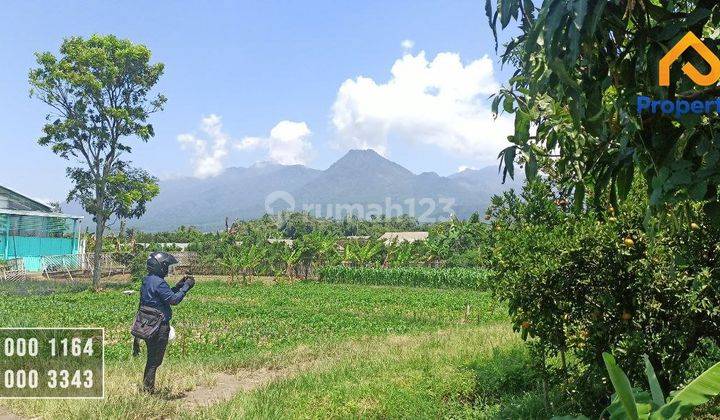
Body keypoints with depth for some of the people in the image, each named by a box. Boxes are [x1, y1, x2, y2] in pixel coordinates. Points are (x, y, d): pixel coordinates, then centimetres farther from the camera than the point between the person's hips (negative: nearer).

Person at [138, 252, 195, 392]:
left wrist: (178, 285, 12)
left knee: (151, 358, 18)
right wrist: (186, 286, -11)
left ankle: (146, 388, 25)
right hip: (159, 327, -10)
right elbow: (174, 300, -21)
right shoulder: (158, 282, -19)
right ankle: (148, 389, 5)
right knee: (155, 360, 0)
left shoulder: (146, 281, 12)